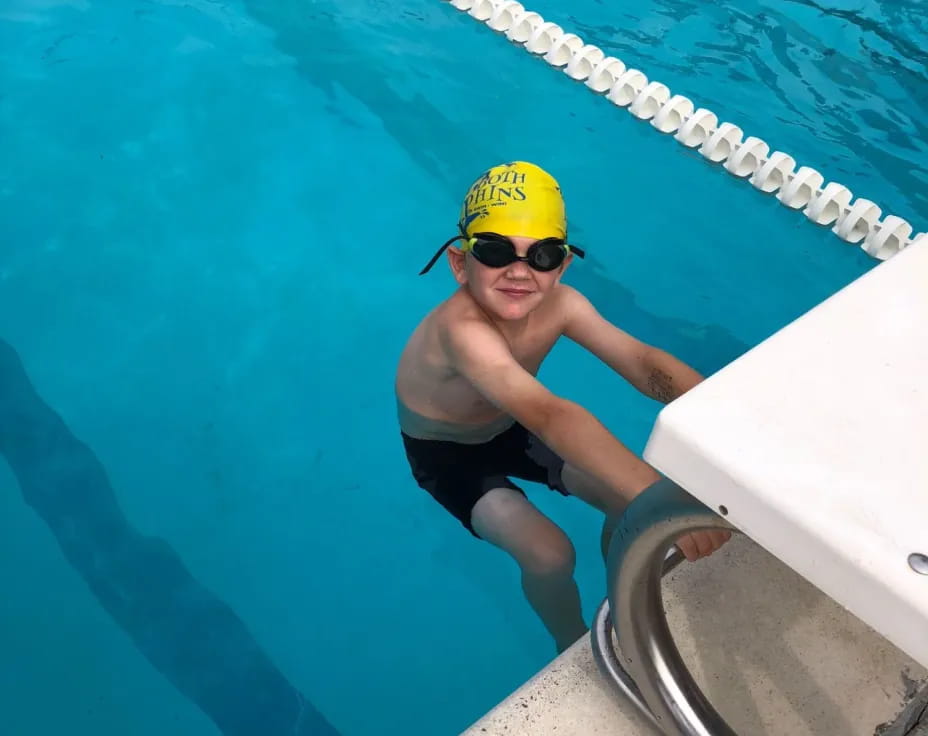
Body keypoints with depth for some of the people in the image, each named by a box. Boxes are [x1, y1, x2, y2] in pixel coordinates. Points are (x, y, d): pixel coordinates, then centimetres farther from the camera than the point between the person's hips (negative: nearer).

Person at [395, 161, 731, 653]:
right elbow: (547, 413, -58)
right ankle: (574, 649, 13)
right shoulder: (462, 329, -44)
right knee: (550, 554, -21)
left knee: (633, 500, -4)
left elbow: (642, 361, -29)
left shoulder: (560, 303, -23)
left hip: (510, 427, 6)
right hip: (444, 451, -5)